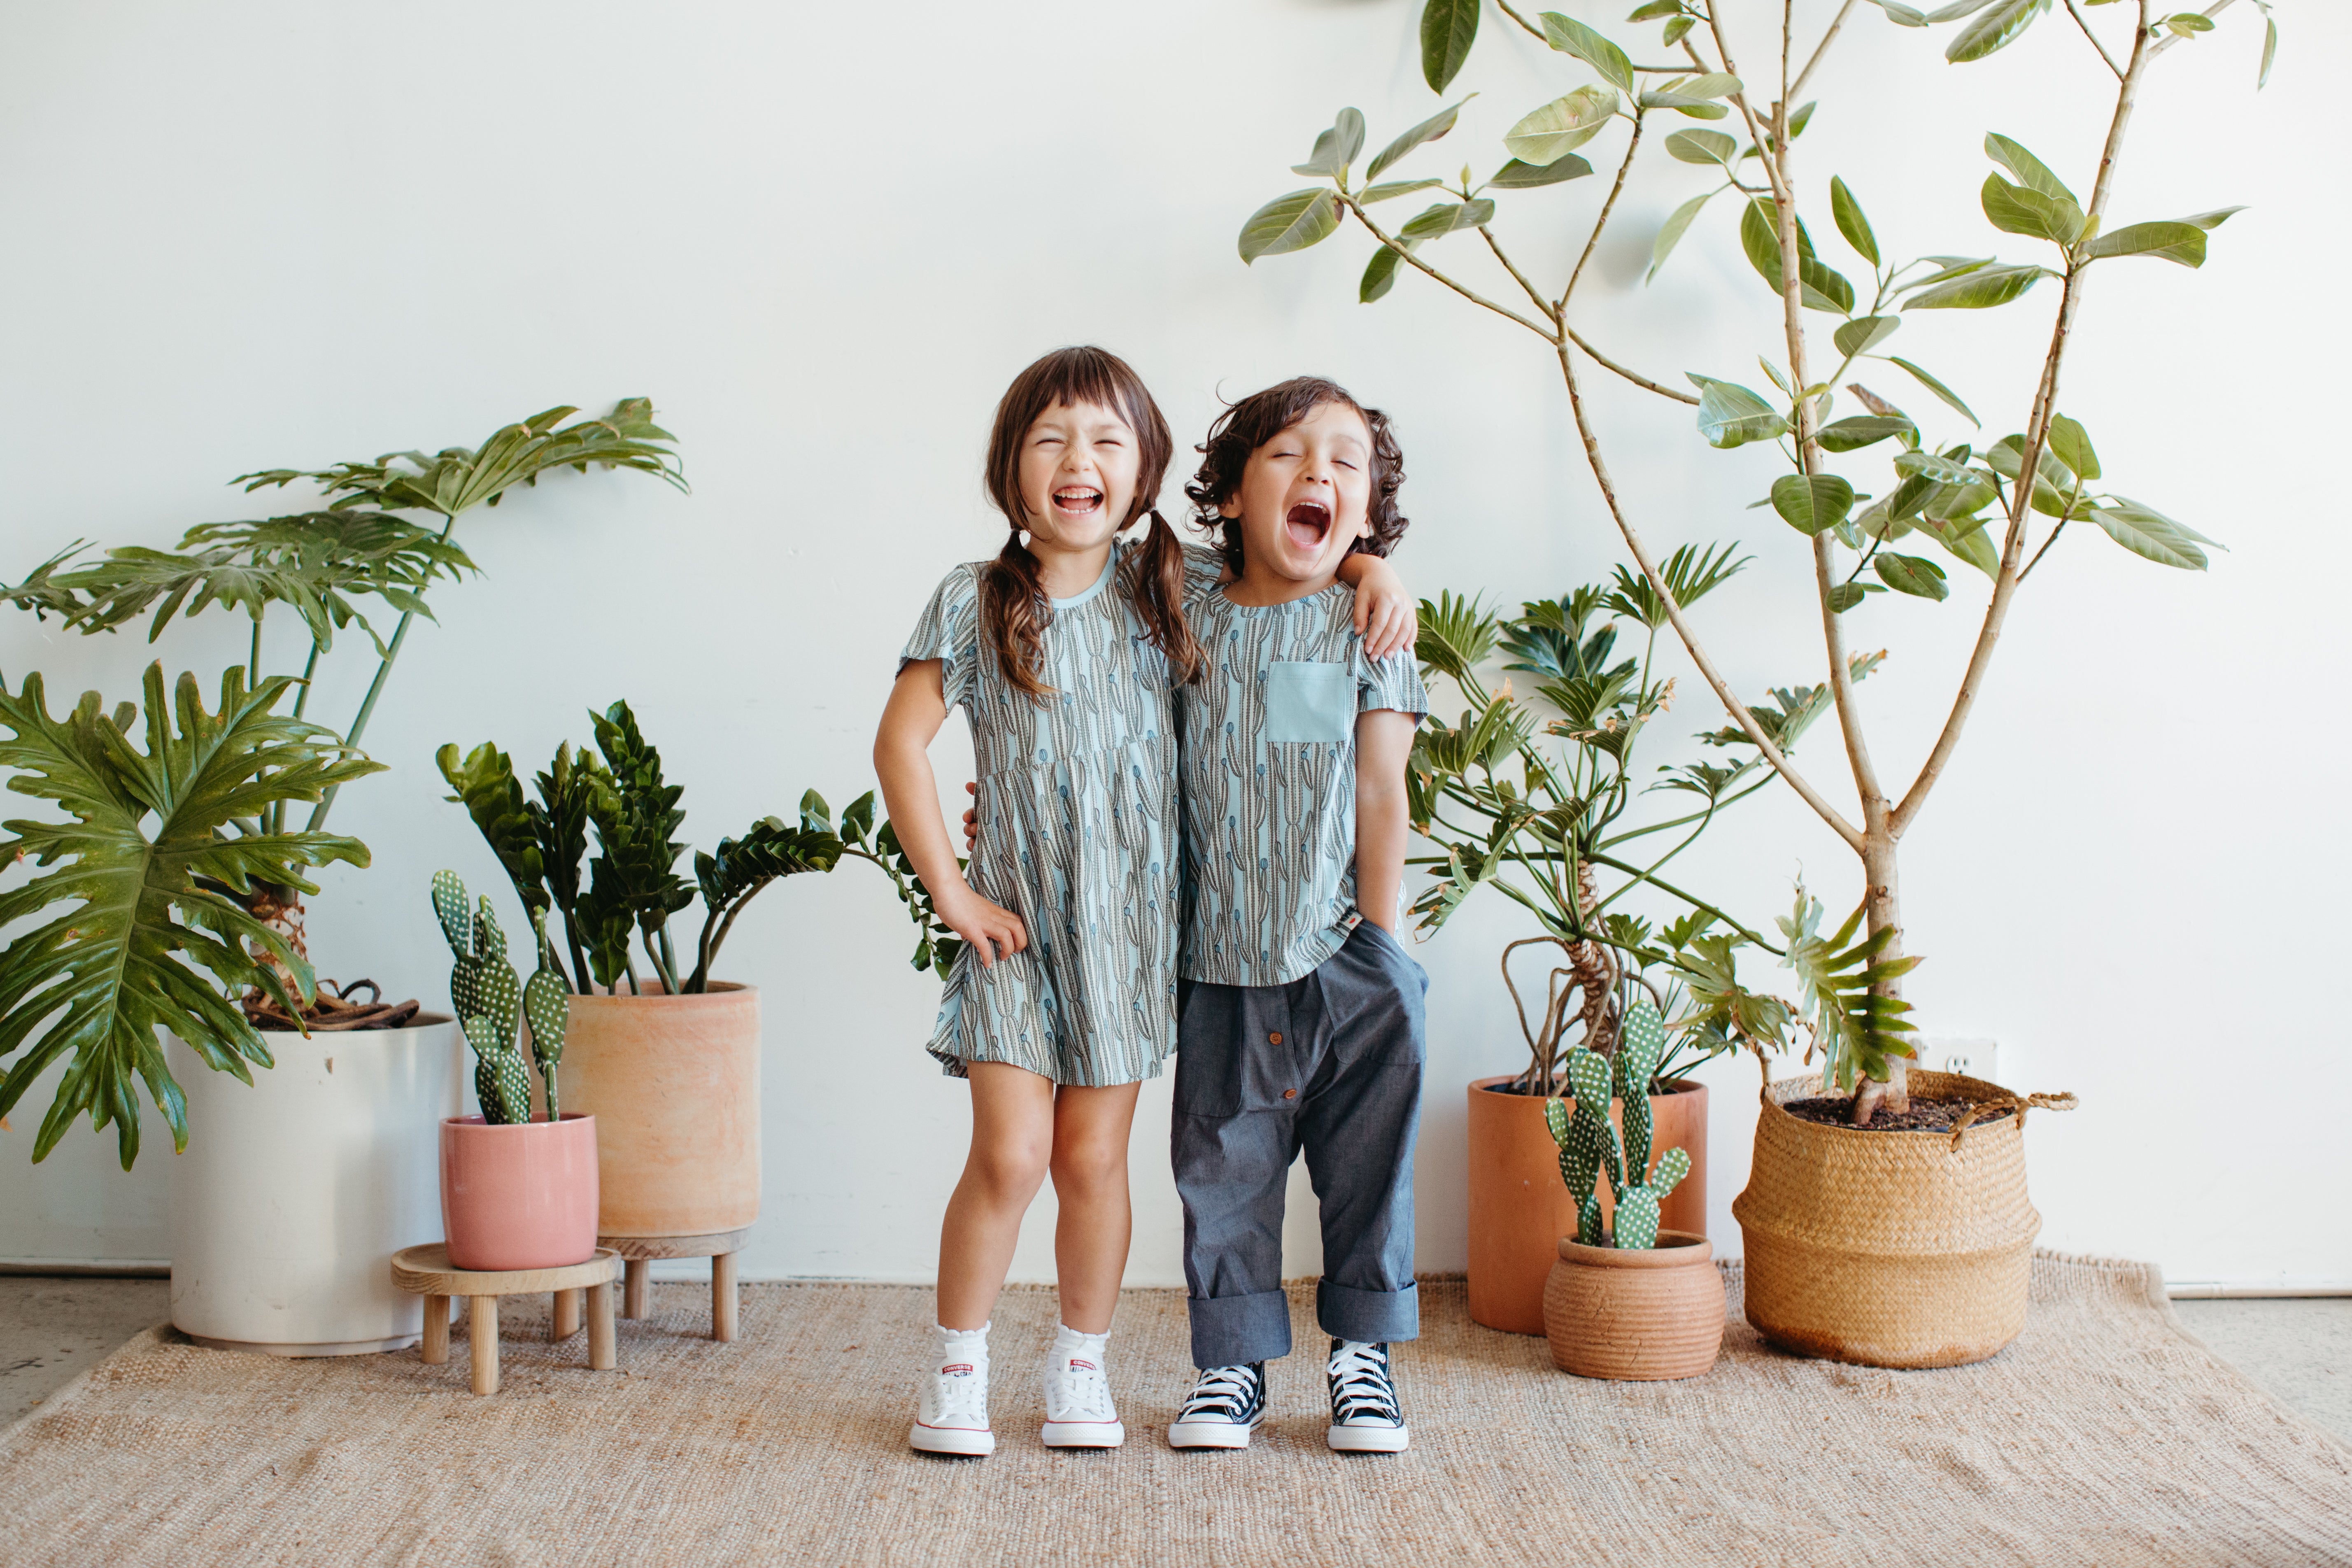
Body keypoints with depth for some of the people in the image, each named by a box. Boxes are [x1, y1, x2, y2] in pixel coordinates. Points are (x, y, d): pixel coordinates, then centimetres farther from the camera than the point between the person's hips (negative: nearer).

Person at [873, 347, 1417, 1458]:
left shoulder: (1168, 590, 3)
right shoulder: (975, 603, -4)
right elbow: (900, 744, -2)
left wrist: (1372, 572, -4)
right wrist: (951, 894, -6)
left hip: (1130, 921, 2)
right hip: (1016, 924, -2)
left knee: (1092, 1159, 6)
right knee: (1009, 1156, -7)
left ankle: (1082, 1363, 24)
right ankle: (956, 1366, 12)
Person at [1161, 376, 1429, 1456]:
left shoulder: (1367, 627, -1)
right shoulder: (1188, 626, 3)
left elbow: (1383, 794, -3)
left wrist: (1382, 940, -5)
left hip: (1344, 962, -1)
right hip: (1224, 962, 1)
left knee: (1364, 1164, 6)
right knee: (1223, 1172, 7)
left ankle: (1362, 1351, 22)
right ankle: (1233, 1359, 21)